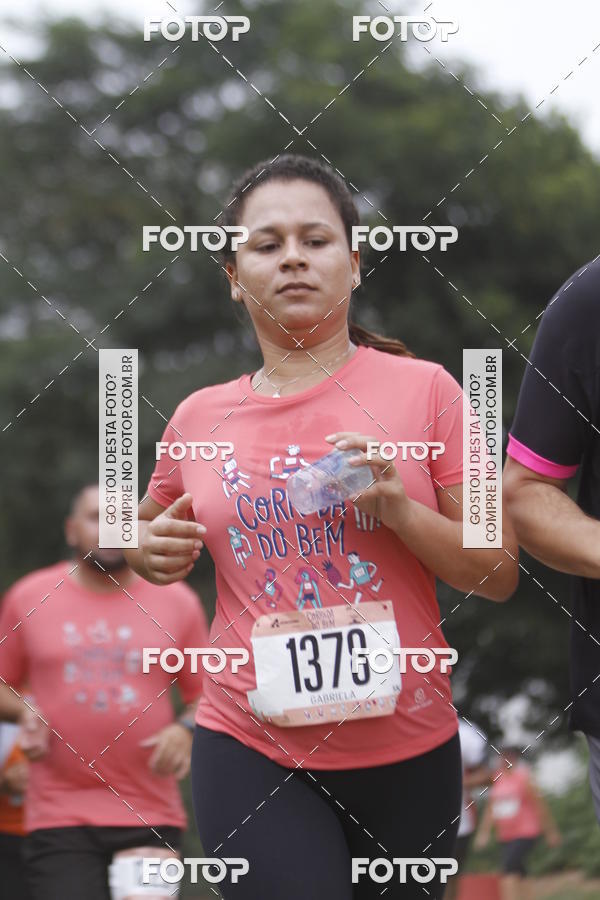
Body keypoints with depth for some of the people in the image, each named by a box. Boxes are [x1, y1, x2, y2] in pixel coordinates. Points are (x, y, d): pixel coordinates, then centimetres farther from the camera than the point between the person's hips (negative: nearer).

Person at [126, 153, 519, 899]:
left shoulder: (423, 391, -2)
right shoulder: (199, 418, 4)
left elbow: (499, 575, 0)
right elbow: (150, 531, 24)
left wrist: (400, 510, -16)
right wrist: (148, 552, 1)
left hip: (408, 749, 0)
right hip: (252, 751, 0)